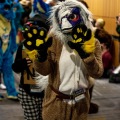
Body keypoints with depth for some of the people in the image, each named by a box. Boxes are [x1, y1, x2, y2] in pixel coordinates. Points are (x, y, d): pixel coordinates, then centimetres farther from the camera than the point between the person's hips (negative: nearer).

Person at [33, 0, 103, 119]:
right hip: (55, 101, -1)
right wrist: (41, 54, -31)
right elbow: (44, 70, -13)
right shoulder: (53, 40, -11)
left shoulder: (92, 42, -7)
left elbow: (97, 73, -14)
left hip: (81, 101, 2)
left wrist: (86, 54, -29)